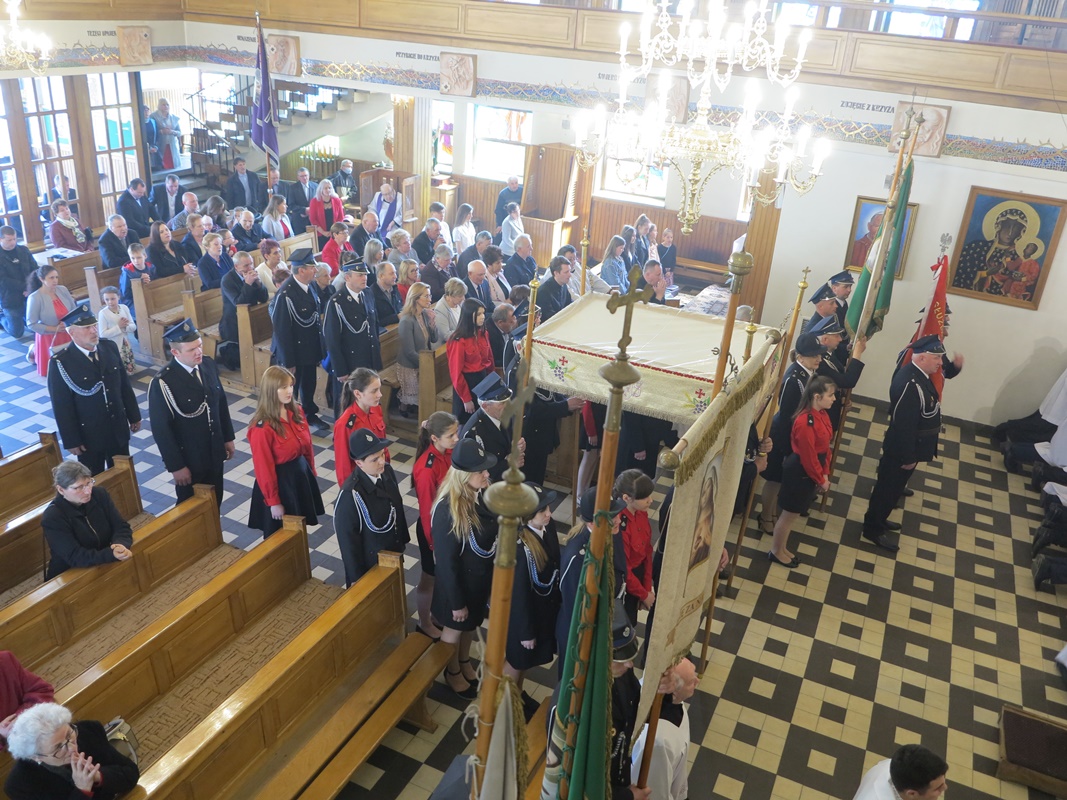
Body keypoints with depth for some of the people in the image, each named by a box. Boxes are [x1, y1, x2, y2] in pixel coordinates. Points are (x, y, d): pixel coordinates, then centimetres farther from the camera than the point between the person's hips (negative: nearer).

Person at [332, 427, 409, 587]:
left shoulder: (387, 471, -13)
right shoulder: (349, 495, -32)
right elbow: (347, 539, -21)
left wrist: (403, 538, 15)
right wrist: (356, 576, -12)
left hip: (394, 552, 6)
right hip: (370, 564, -6)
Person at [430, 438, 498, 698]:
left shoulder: (484, 494, -15)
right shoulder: (447, 510, -35)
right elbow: (446, 561, -25)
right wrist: (456, 602, -15)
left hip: (483, 574, 6)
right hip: (460, 579, -6)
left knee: (472, 623, 30)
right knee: (455, 627, 23)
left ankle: (465, 662, 58)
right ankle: (453, 672, 50)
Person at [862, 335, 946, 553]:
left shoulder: (918, 375, 3)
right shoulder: (910, 384, -30)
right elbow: (904, 425, -29)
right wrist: (908, 457, -22)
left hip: (909, 447, 10)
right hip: (901, 450, -10)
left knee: (894, 487, 23)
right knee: (888, 488, 6)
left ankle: (878, 520, 40)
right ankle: (873, 529, 20)